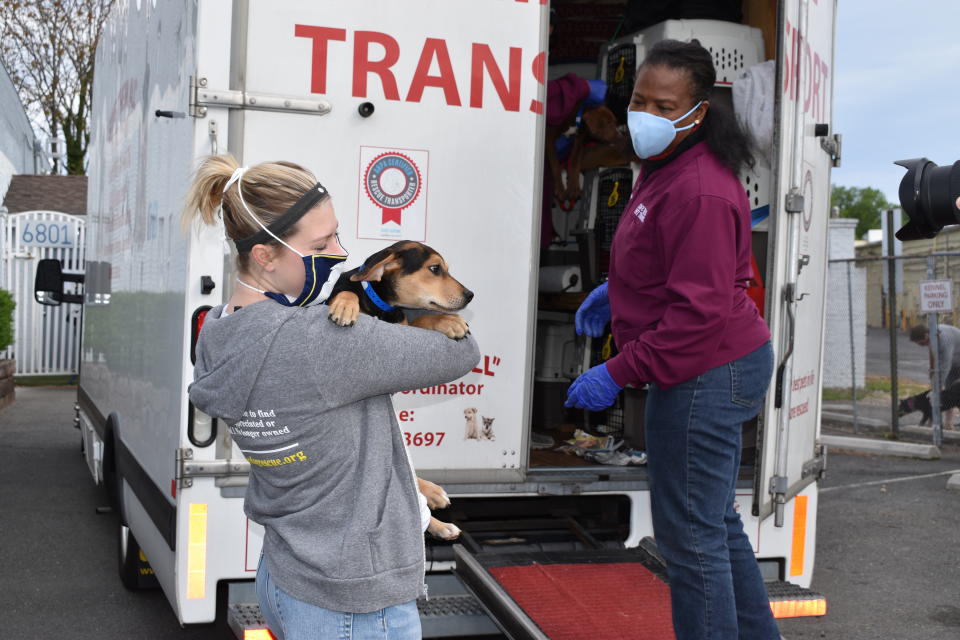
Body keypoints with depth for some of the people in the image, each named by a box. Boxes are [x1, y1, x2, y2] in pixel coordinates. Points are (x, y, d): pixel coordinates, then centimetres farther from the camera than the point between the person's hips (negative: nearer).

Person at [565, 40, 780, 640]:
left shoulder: (698, 191, -24)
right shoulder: (667, 167, 11)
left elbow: (698, 310, -26)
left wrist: (619, 373, -23)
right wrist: (616, 291, 17)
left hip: (703, 375, -11)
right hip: (720, 367, 11)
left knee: (690, 536, -1)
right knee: (717, 522, 22)